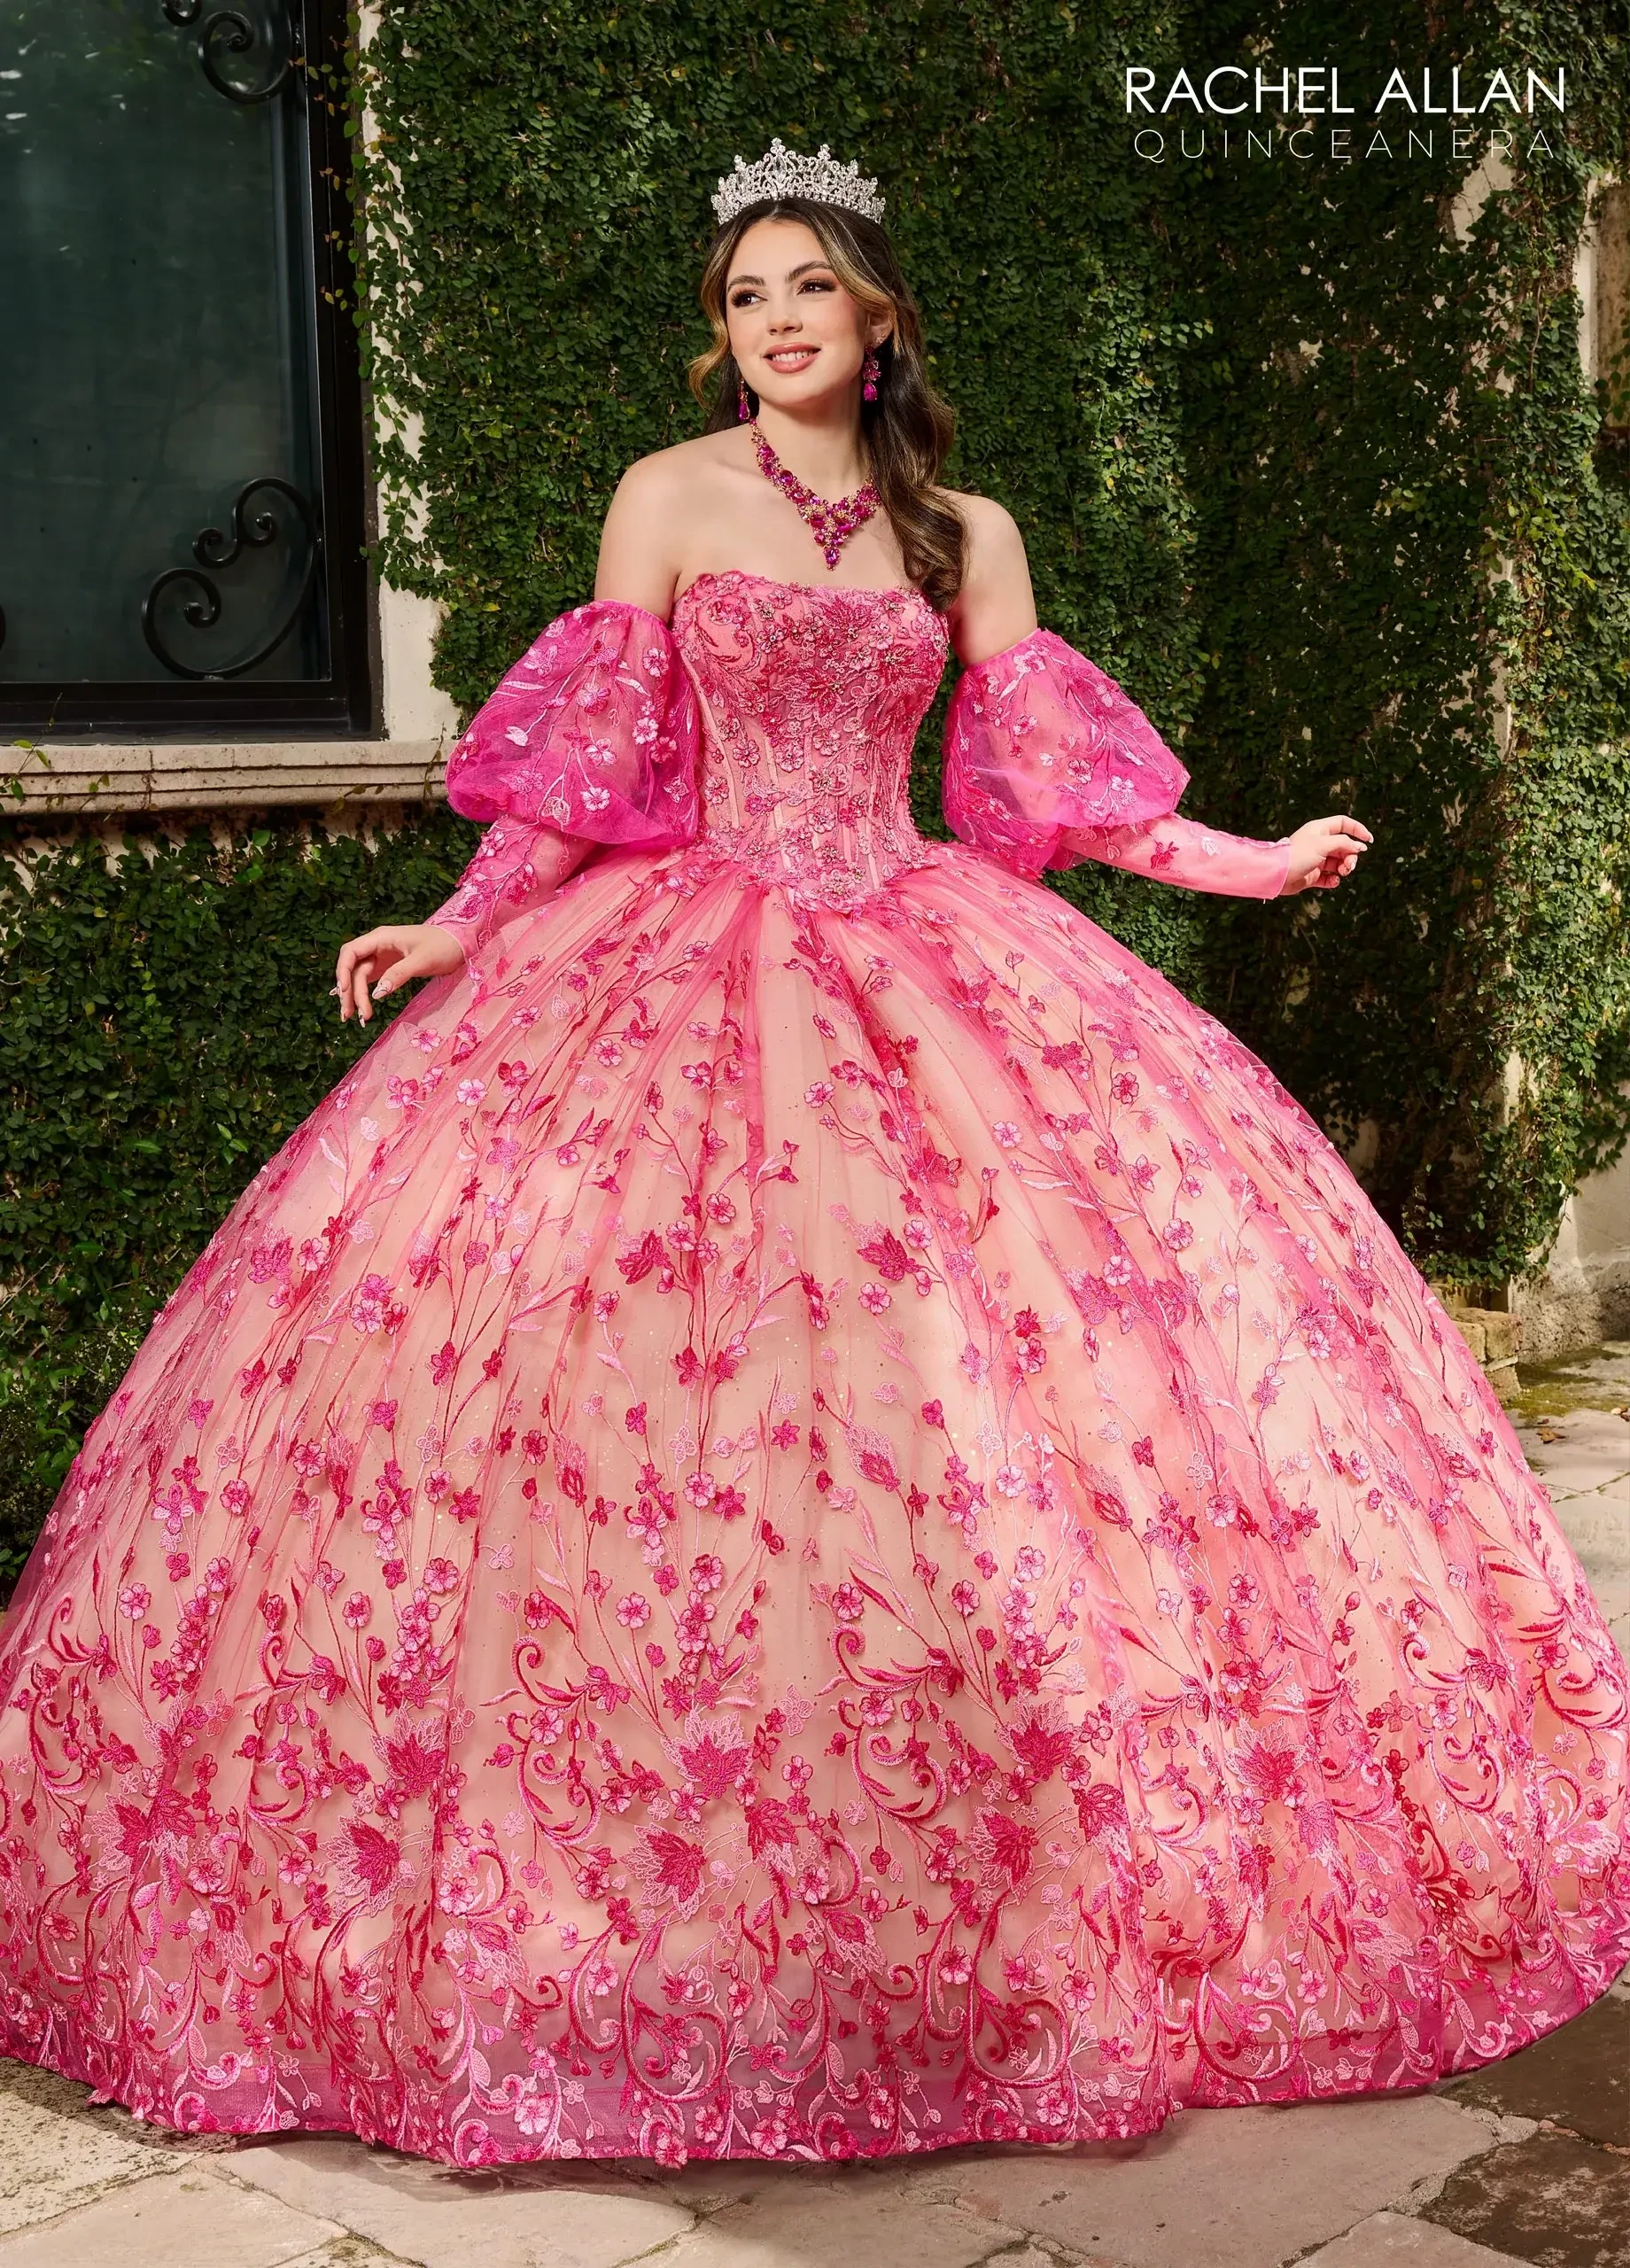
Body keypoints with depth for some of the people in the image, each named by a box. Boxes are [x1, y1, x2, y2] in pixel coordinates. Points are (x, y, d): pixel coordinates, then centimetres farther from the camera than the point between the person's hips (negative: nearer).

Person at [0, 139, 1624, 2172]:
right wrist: (459, 930, -6)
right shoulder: (667, 499, 4)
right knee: (652, 1354, -12)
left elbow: (1043, 781, 11)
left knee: (997, 1345, -6)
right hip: (691, 965, -3)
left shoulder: (965, 533, 12)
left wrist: (1256, 864, 11)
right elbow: (594, 771, 2)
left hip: (926, 964, 3)